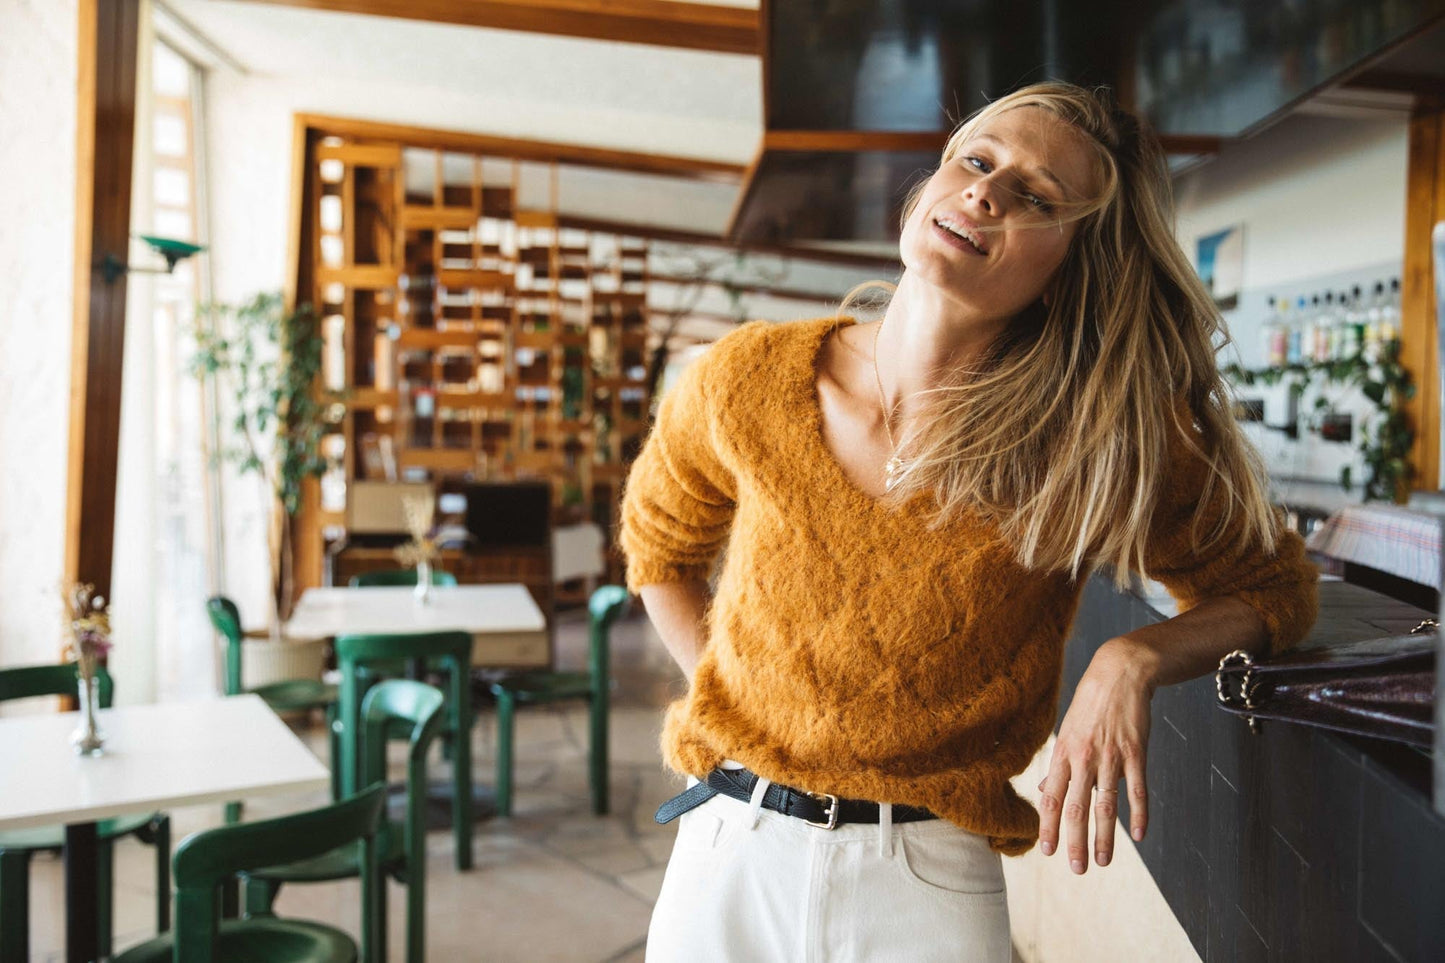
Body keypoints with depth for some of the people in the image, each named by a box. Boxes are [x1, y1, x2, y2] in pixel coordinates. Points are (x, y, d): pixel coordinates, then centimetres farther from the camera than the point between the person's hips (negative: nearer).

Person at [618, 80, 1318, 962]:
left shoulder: (1104, 439, -13)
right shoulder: (748, 384, -8)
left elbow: (1276, 586, 1)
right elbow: (660, 544, 12)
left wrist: (1131, 661, -17)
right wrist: (730, 702, 3)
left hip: (932, 884, -1)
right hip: (728, 850, 2)